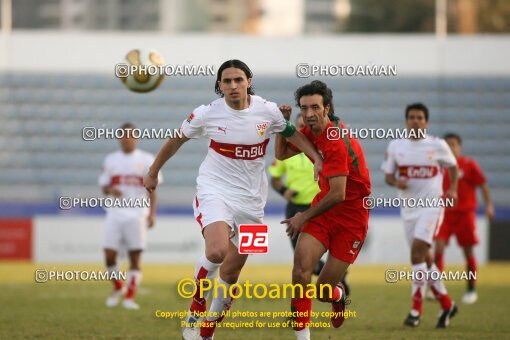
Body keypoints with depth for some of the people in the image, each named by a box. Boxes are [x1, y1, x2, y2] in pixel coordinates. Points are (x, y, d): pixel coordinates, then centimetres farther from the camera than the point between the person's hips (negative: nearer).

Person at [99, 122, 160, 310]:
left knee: (135, 257, -4)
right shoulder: (111, 160, 10)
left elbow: (152, 190, 1)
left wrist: (151, 213, -9)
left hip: (137, 215, -2)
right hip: (115, 213, 2)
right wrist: (110, 190, -10)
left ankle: (130, 297, -1)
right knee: (109, 254, -6)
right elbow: (104, 187, 14)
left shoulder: (146, 160, 2)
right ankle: (117, 288, 19)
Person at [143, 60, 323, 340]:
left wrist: (318, 159, 1)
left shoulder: (268, 111, -5)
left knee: (231, 272, 5)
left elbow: (292, 134, 14)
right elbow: (176, 140, 7)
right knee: (217, 251, -29)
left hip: (251, 199, 3)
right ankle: (197, 306, -2)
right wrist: (153, 173, 16)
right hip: (215, 190, -3)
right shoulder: (207, 114, -8)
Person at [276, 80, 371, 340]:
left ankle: (338, 295, 37)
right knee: (302, 265, -19)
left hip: (351, 214, -6)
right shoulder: (311, 131, 0)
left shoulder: (336, 141, -25)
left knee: (324, 292, -2)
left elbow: (338, 194, -26)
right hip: (324, 206, 6)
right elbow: (281, 154, 16)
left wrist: (305, 216, -15)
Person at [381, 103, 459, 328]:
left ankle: (417, 308, -15)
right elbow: (388, 175, 8)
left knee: (418, 250, -19)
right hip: (408, 207, 4)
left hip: (431, 205, -4)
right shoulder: (395, 146, 3)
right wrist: (396, 182, -14)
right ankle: (447, 304, 23)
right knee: (425, 258, 8)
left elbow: (452, 166, 13)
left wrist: (453, 189, -1)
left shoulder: (438, 146, -4)